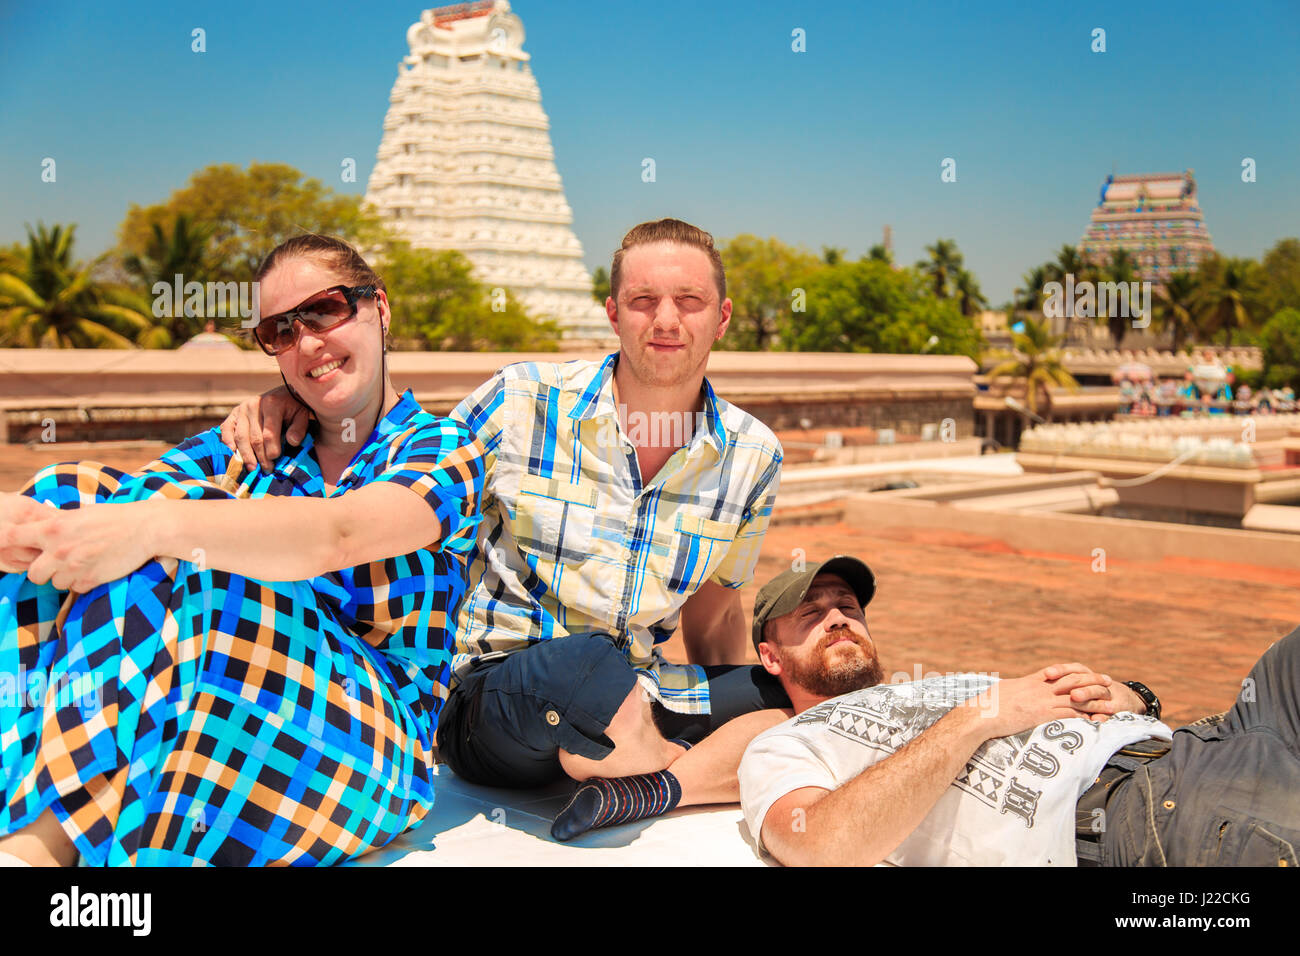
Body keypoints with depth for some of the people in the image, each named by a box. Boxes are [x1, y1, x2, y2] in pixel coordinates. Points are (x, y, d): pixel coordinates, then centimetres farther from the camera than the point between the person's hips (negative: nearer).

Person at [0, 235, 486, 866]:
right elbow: (130, 498, -4)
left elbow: (339, 535, -23)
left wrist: (156, 524, -38)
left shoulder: (441, 448, -1)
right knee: (70, 495, -11)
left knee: (199, 569, -28)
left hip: (364, 755, -5)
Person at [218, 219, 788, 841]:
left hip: (634, 702, 4)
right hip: (491, 692, -3)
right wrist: (288, 407, -10)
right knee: (580, 659, -37)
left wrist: (739, 717, -1)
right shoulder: (521, 403, -9)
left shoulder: (752, 457, 1)